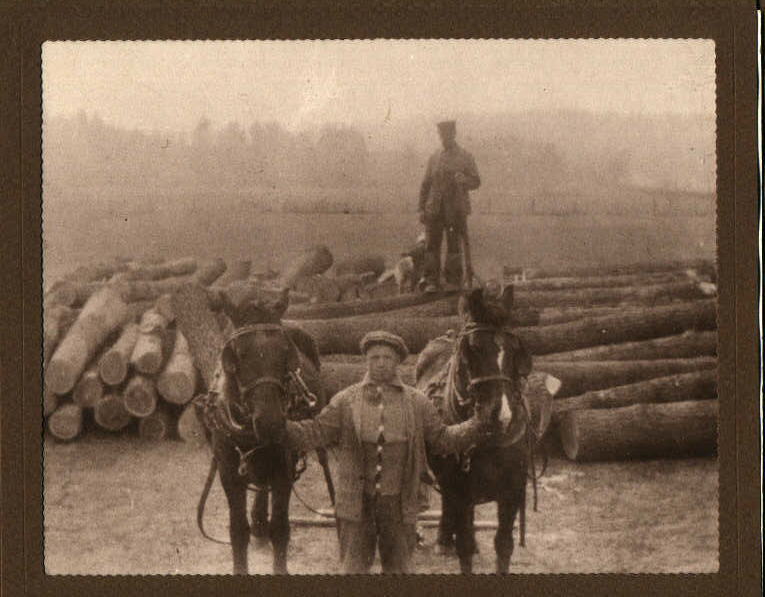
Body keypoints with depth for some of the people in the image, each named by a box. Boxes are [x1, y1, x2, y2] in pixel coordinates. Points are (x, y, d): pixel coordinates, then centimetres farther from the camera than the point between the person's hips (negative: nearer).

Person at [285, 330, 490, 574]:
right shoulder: (345, 400, 3)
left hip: (399, 503, 1)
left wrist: (479, 424, -2)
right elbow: (315, 434, 2)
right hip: (356, 501, -1)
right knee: (354, 568, 6)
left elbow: (442, 439, 10)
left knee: (399, 567, 11)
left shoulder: (418, 403, 6)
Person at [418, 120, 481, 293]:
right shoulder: (434, 158, 14)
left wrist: (464, 180, -19)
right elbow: (426, 184, 16)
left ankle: (453, 282, 4)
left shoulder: (465, 157, 5)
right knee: (432, 246, -2)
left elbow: (476, 182, 3)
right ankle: (432, 282, 1)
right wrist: (422, 208, 8)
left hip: (456, 210, -3)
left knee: (454, 246, -2)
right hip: (435, 210, 3)